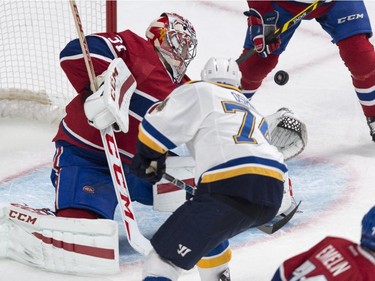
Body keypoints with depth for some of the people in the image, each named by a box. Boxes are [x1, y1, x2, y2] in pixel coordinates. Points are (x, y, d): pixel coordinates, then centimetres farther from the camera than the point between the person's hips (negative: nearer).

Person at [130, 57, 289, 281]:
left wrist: (148, 158, 26)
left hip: (232, 188, -7)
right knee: (206, 225, 36)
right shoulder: (252, 111, 36)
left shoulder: (200, 91, 15)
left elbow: (157, 126, 7)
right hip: (272, 196, 7)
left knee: (165, 257, -9)